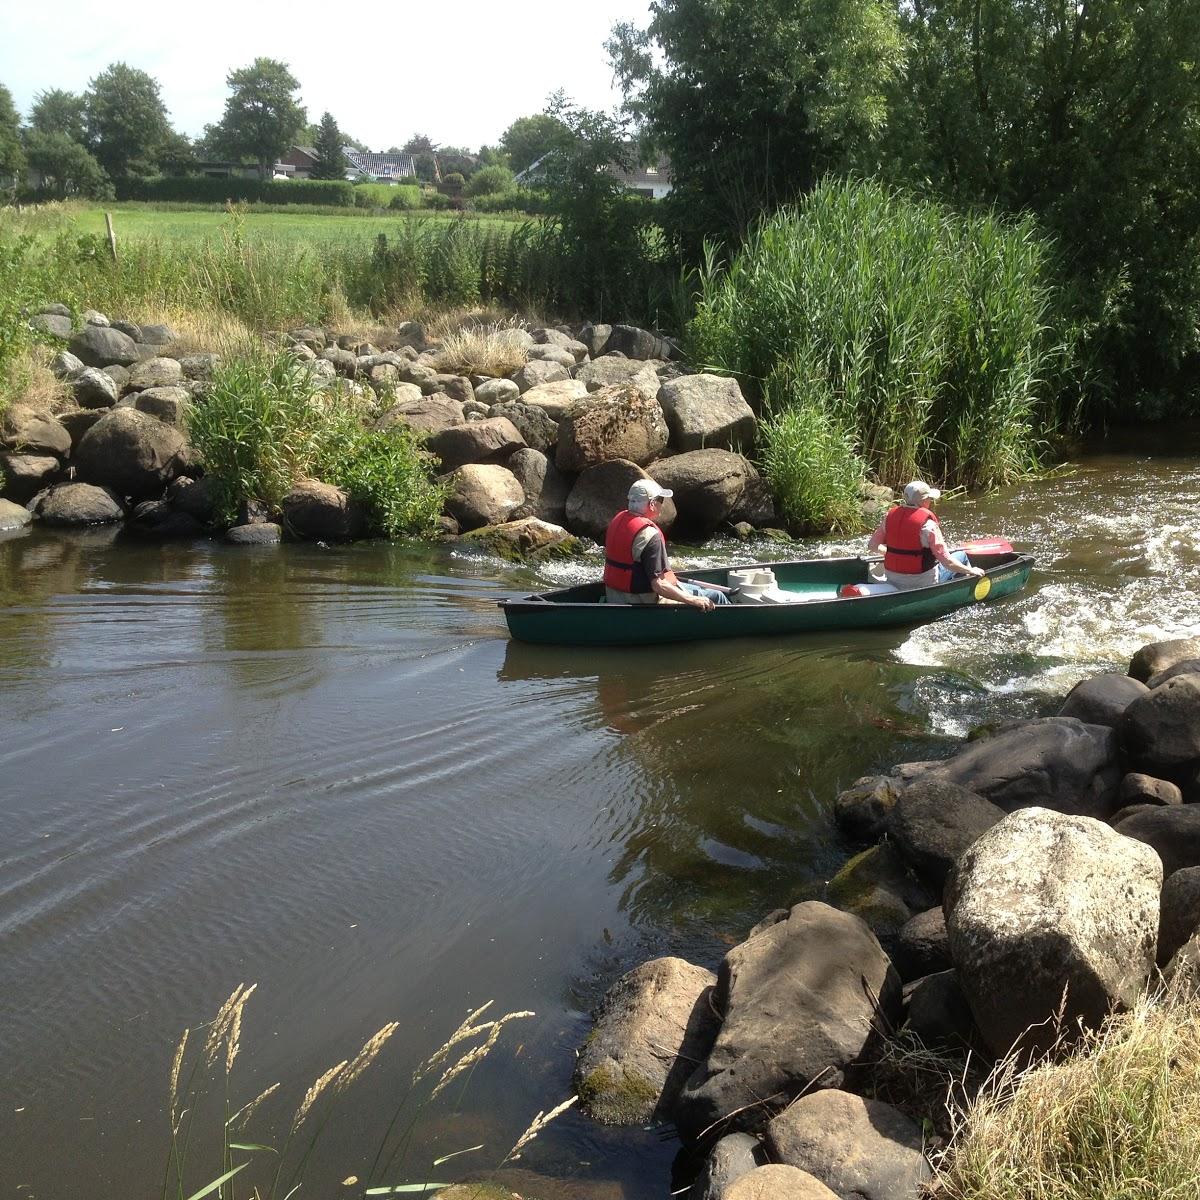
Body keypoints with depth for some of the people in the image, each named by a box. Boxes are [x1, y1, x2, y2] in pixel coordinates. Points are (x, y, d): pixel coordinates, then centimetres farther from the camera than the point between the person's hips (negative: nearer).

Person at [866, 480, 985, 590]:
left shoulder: (890, 516, -4)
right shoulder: (927, 523, -20)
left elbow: (871, 546, 6)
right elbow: (946, 561, -20)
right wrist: (971, 571, -5)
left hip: (892, 580, 6)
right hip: (923, 583, -6)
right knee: (961, 555, 16)